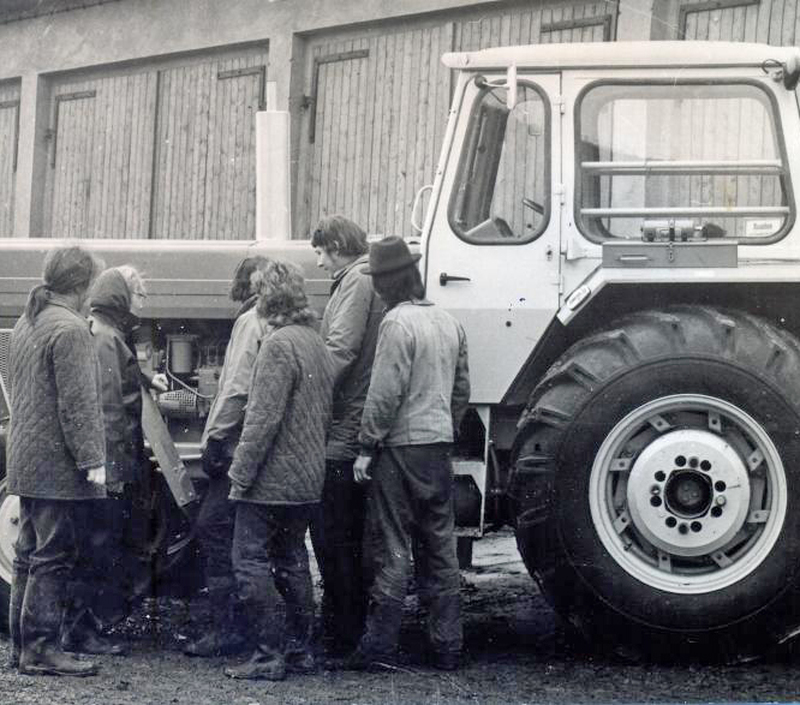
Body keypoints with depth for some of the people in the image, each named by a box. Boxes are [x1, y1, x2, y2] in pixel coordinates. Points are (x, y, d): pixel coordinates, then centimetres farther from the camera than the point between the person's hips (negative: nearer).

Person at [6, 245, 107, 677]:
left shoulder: (26, 324, 14)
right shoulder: (70, 329, -15)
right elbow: (78, 404, -19)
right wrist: (92, 460, -16)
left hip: (25, 460, 10)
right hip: (58, 463, -10)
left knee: (30, 553, 14)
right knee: (54, 557, -5)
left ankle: (23, 643, 19)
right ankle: (41, 649, -3)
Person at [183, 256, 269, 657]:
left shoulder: (252, 322, -8)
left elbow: (239, 388, -16)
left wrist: (214, 438, -12)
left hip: (239, 447, -8)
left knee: (213, 528, -7)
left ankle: (225, 629, -9)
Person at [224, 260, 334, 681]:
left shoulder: (279, 345, -16)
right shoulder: (317, 344, 13)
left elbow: (264, 417, -20)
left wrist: (240, 473, -16)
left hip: (272, 478, -9)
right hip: (307, 480, 9)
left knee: (250, 562, -4)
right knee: (292, 563, 16)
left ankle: (269, 655, -7)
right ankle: (299, 651, 19)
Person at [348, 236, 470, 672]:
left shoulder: (398, 322, -13)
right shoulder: (449, 323, 12)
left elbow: (385, 393, -17)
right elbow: (462, 389, 18)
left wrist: (366, 447, -11)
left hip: (401, 447, -7)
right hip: (440, 448, 7)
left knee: (393, 549, -4)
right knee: (440, 548, 10)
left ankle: (379, 646, -1)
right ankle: (447, 647, 12)